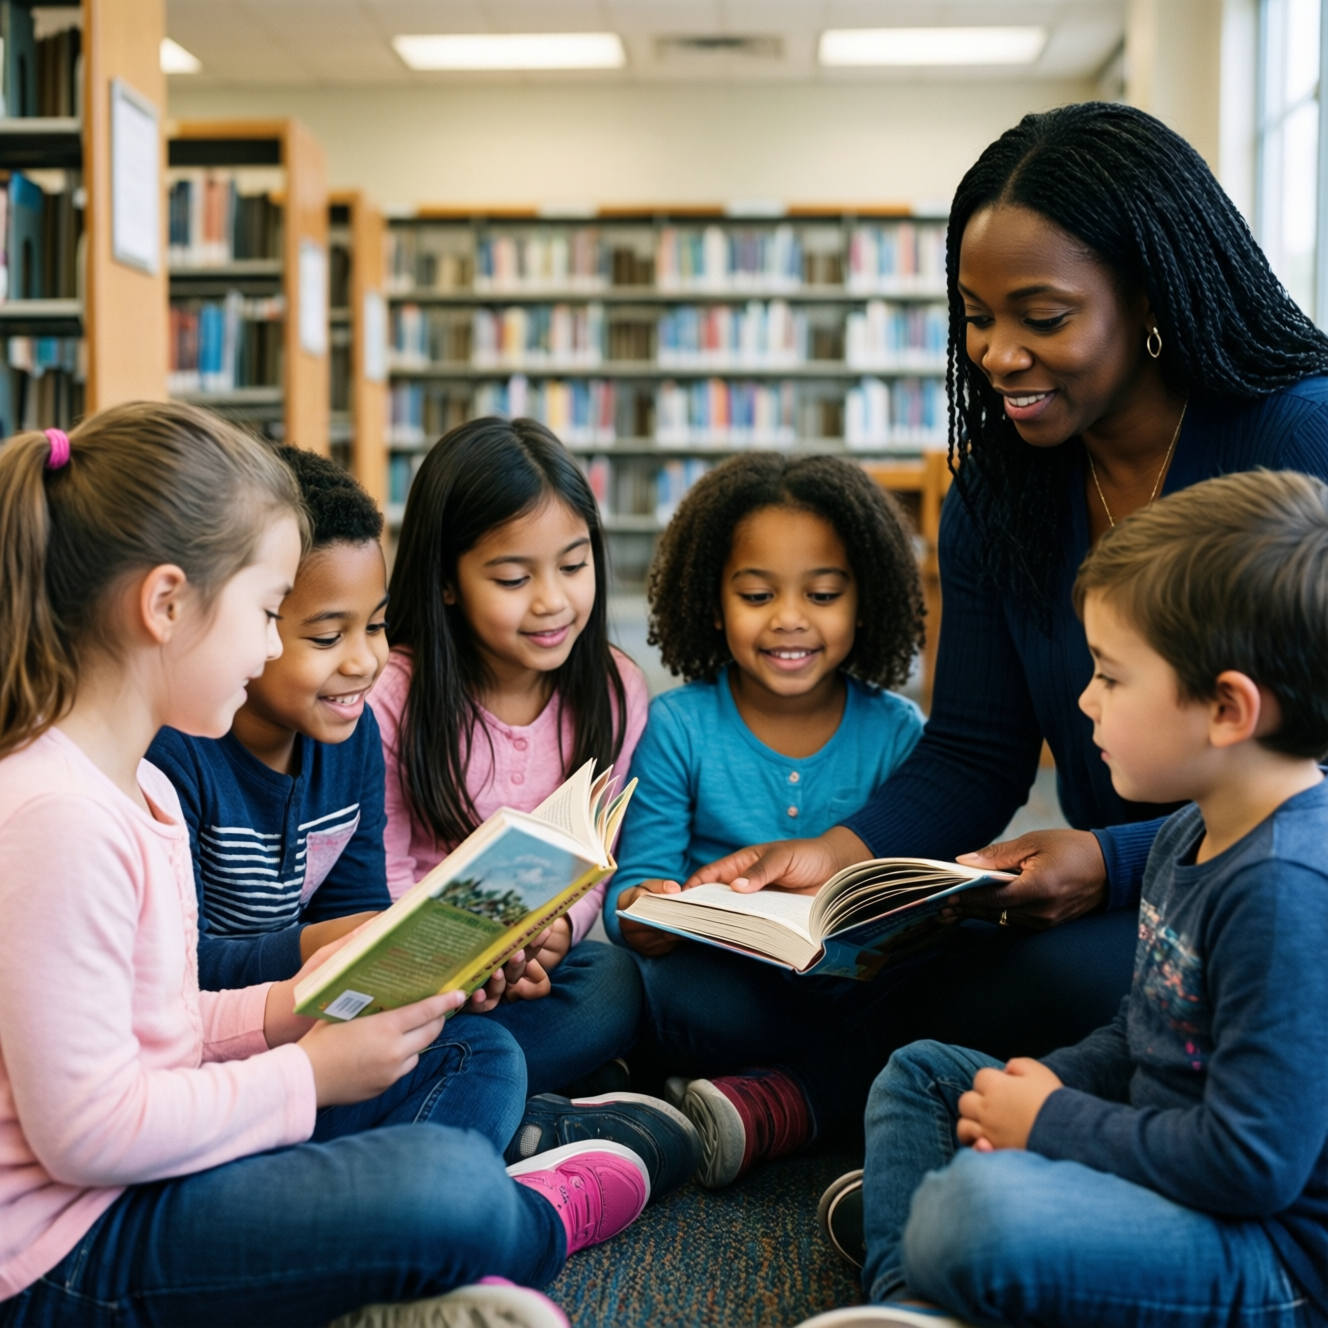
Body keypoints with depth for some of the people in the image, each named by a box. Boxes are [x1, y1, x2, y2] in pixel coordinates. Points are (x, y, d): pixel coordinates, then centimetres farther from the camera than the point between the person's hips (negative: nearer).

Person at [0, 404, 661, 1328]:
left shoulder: (142, 788, 10)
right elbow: (85, 1132, -25)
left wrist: (286, 1009, 0)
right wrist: (308, 1074, -16)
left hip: (160, 1158, 11)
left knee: (481, 1058, 15)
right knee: (447, 1186, -30)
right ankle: (532, 1223, 5)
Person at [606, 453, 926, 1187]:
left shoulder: (897, 733, 5)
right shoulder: (675, 728, 2)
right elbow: (638, 876, -1)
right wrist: (643, 912, -26)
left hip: (865, 990, 2)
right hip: (728, 984, -2)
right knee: (682, 994, -35)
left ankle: (768, 1106, -27)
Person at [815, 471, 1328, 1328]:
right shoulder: (1192, 835, 6)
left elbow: (1253, 1162, -27)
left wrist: (1050, 1122, -16)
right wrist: (1044, 1087, 0)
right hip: (1166, 1154, 11)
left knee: (980, 1210, -37)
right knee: (920, 1073, 17)